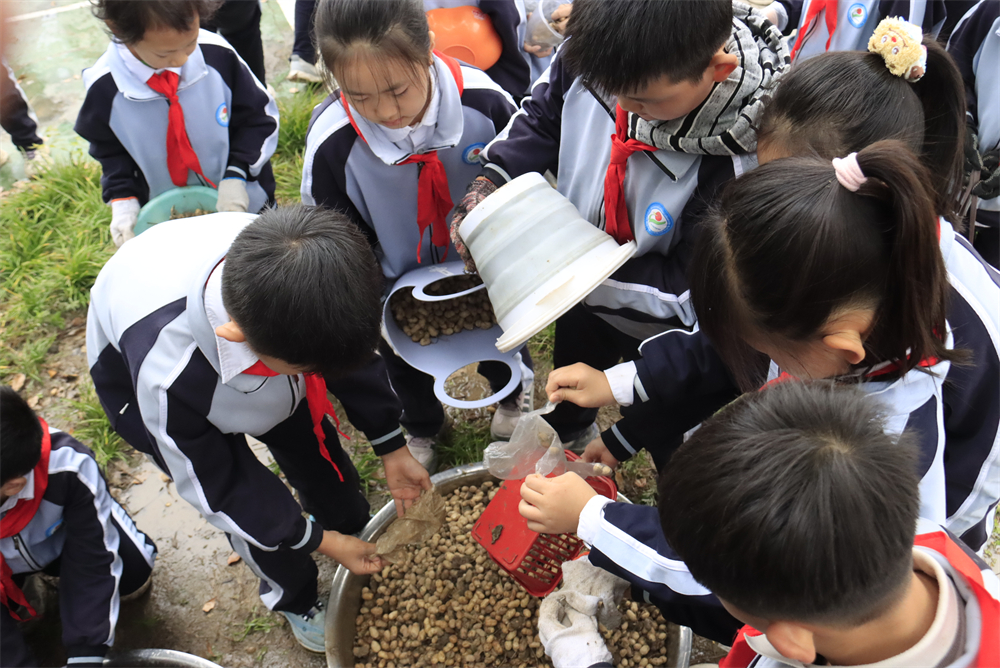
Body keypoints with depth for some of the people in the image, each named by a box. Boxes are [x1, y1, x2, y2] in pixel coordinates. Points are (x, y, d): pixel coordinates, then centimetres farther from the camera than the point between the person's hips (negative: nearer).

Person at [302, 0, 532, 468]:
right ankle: (420, 426, 62)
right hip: (401, 286, 0)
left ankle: (510, 395, 66)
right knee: (406, 360, 27)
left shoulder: (485, 103, -31)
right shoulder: (331, 143, -32)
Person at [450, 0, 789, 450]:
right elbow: (542, 117, -5)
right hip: (583, 293, 5)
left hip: (668, 326, -5)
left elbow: (689, 286, -31)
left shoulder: (751, 161, -41)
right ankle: (564, 434, 71)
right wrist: (490, 184, -19)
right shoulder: (595, 53, -26)